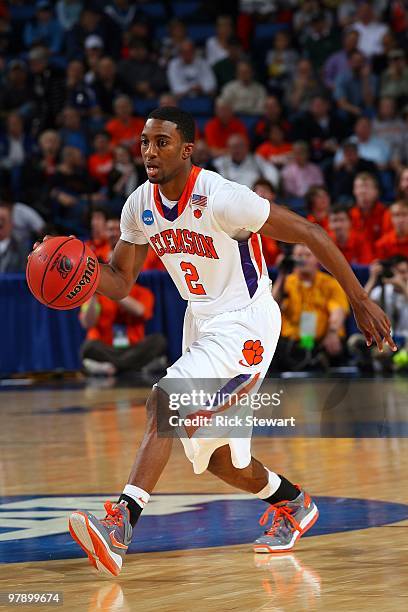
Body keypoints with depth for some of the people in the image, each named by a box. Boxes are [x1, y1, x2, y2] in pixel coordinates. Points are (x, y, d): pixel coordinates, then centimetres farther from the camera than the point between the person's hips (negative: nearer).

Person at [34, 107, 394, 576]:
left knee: (162, 402, -27)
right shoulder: (140, 206, -2)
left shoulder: (222, 199, -23)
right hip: (201, 322, 8)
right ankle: (294, 505, 42)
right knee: (219, 459, 15)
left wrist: (359, 300, -14)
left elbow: (309, 234, -17)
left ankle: (119, 527, -32)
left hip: (246, 324, -8)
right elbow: (119, 282, 6)